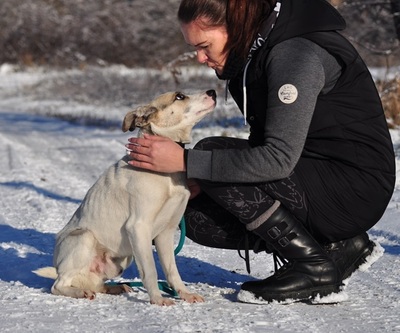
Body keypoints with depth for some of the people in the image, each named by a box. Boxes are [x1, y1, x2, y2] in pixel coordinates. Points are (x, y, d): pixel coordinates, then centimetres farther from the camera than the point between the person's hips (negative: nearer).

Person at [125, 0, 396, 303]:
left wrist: (186, 161, -27)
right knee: (198, 216, -1)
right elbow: (262, 146, 13)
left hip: (354, 190, -10)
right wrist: (203, 180, -3)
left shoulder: (297, 53, -22)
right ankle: (335, 246, 3)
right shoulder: (255, 54, 7)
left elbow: (279, 158, -30)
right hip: (314, 178, 10)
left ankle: (313, 267, -12)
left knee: (212, 153, -20)